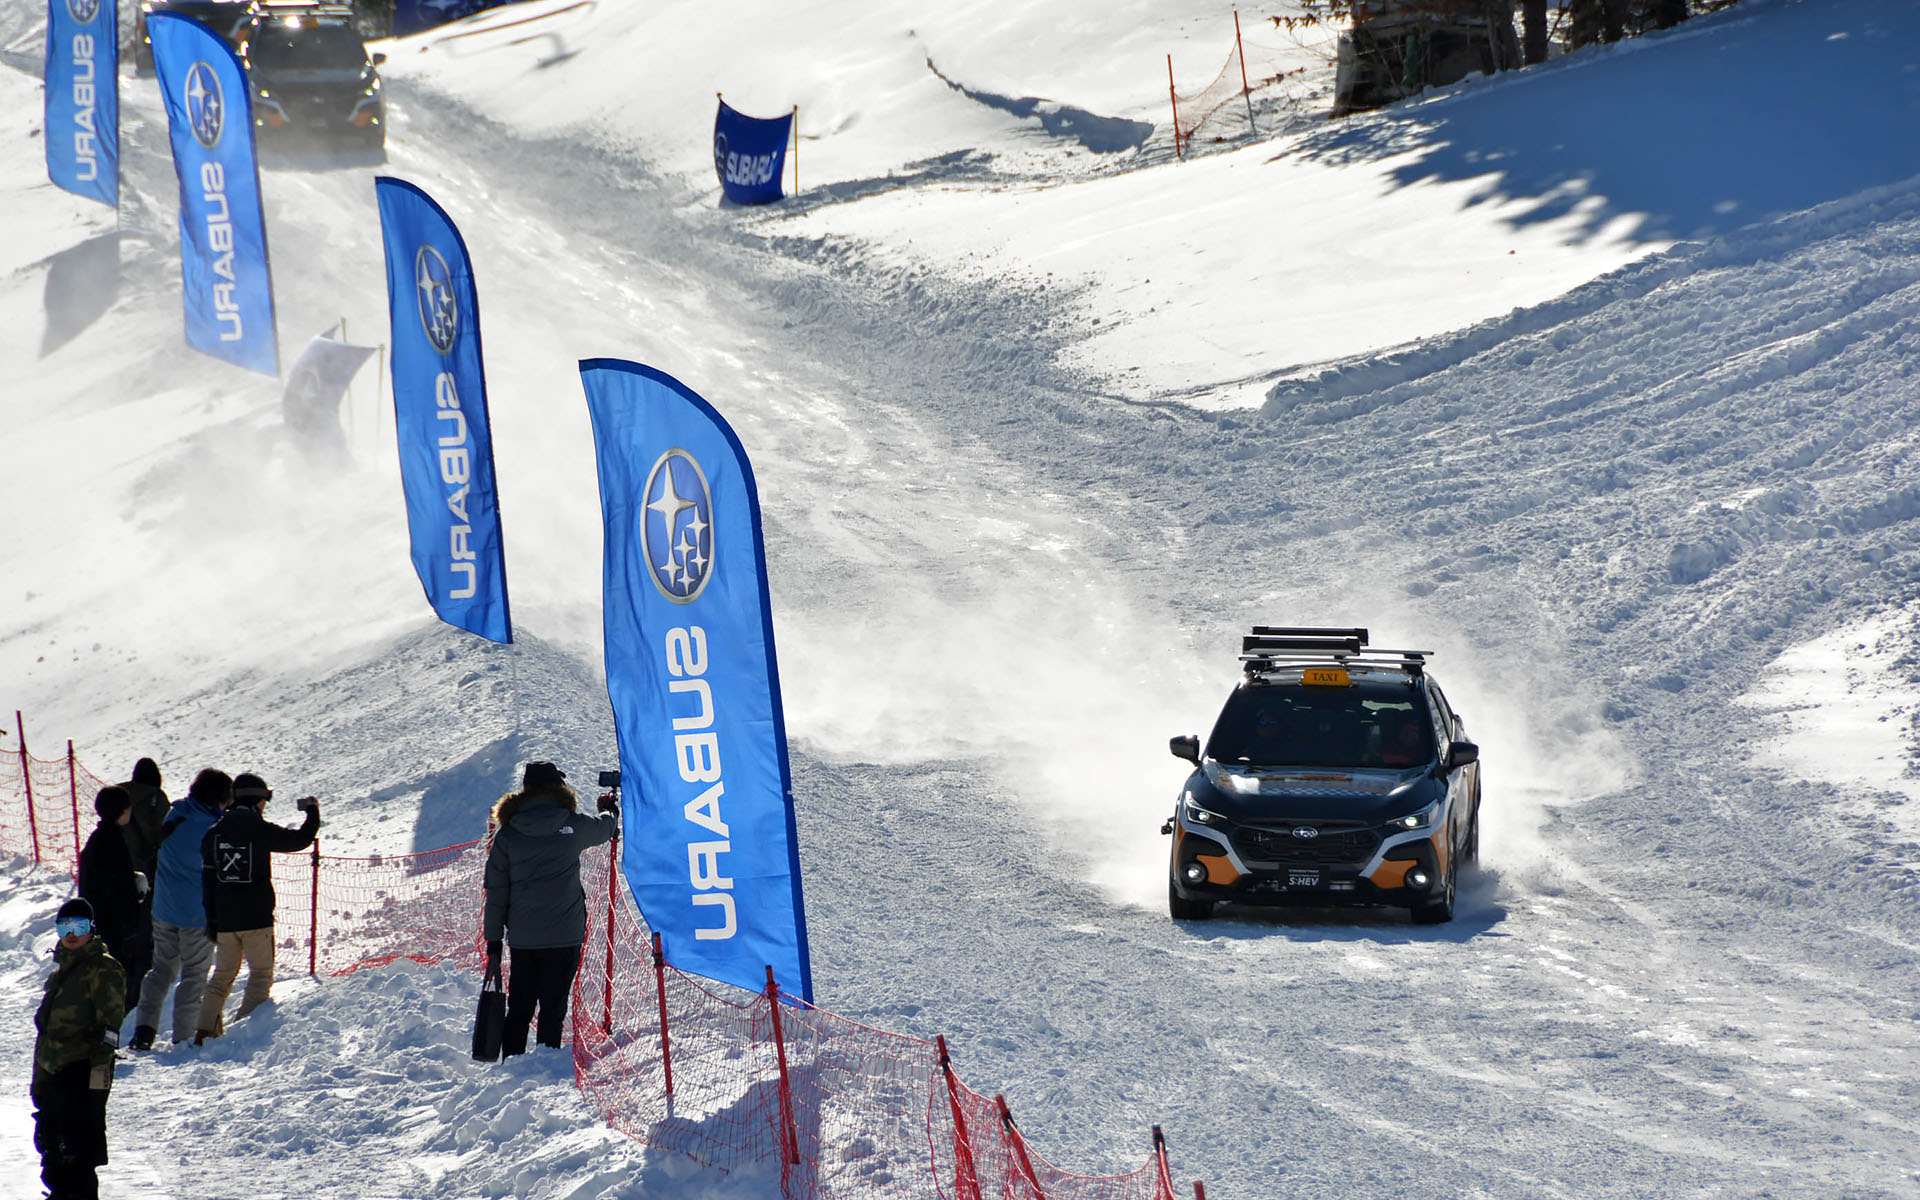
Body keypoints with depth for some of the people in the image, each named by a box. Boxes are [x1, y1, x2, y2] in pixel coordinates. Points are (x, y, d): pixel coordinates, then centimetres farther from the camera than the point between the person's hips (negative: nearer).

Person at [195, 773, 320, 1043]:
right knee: (261, 974, 2)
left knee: (223, 974, 16)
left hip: (225, 919, 5)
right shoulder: (260, 830, -9)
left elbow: (208, 879, 8)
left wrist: (211, 919, 14)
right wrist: (312, 812, 17)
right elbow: (301, 839, -2)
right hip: (256, 918, -5)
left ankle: (206, 1030, 10)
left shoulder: (215, 832, 6)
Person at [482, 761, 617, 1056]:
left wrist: (493, 941, 8)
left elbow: (496, 891, 2)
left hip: (522, 939, 2)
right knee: (552, 1010, 1)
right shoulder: (572, 826, -3)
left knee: (519, 1010, 12)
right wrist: (609, 810, 46)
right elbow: (605, 828, 21)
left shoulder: (508, 833, 0)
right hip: (564, 937, -2)